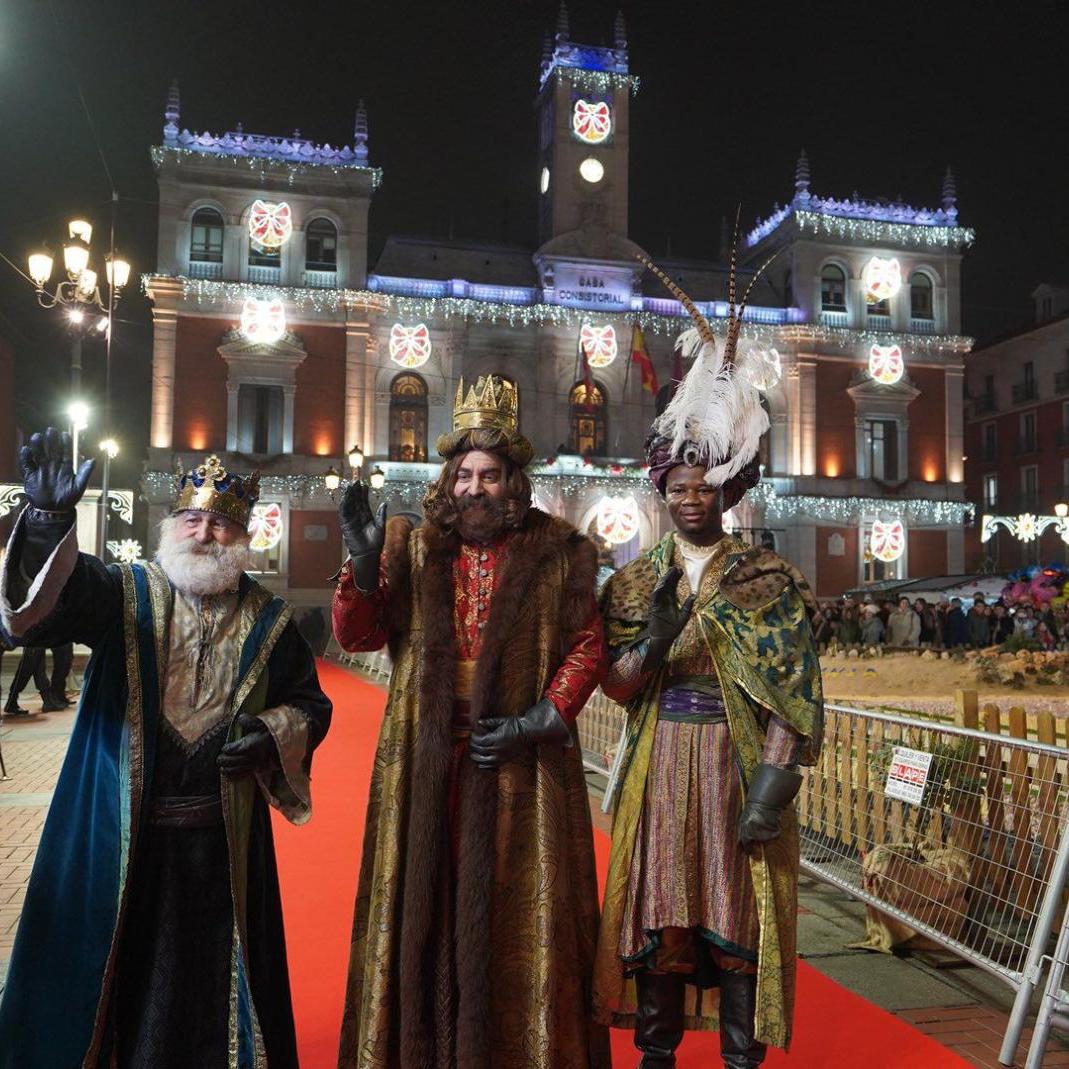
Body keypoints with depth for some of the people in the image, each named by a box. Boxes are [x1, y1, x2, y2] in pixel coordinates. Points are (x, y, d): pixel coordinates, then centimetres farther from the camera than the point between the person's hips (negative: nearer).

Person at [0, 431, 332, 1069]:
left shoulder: (268, 622, 4)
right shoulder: (124, 593, -2)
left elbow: (311, 704, 12)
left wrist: (272, 735, -10)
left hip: (222, 838, 1)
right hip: (121, 833, -1)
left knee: (211, 981, 12)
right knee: (117, 976, 10)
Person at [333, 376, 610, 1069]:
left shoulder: (555, 555, 1)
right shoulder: (415, 550, 6)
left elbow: (588, 644, -2)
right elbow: (356, 635, 2)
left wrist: (543, 718, -13)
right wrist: (364, 566, -15)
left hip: (521, 760, -1)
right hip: (428, 759, 2)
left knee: (517, 904, 6)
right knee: (428, 898, 9)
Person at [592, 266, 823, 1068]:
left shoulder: (771, 582, 0)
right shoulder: (635, 583, 6)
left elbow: (793, 694, -5)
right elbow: (616, 687, 1)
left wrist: (773, 784, -14)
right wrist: (656, 638, -18)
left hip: (739, 765, -2)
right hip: (660, 768, 2)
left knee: (740, 916, 4)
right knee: (656, 914, 7)